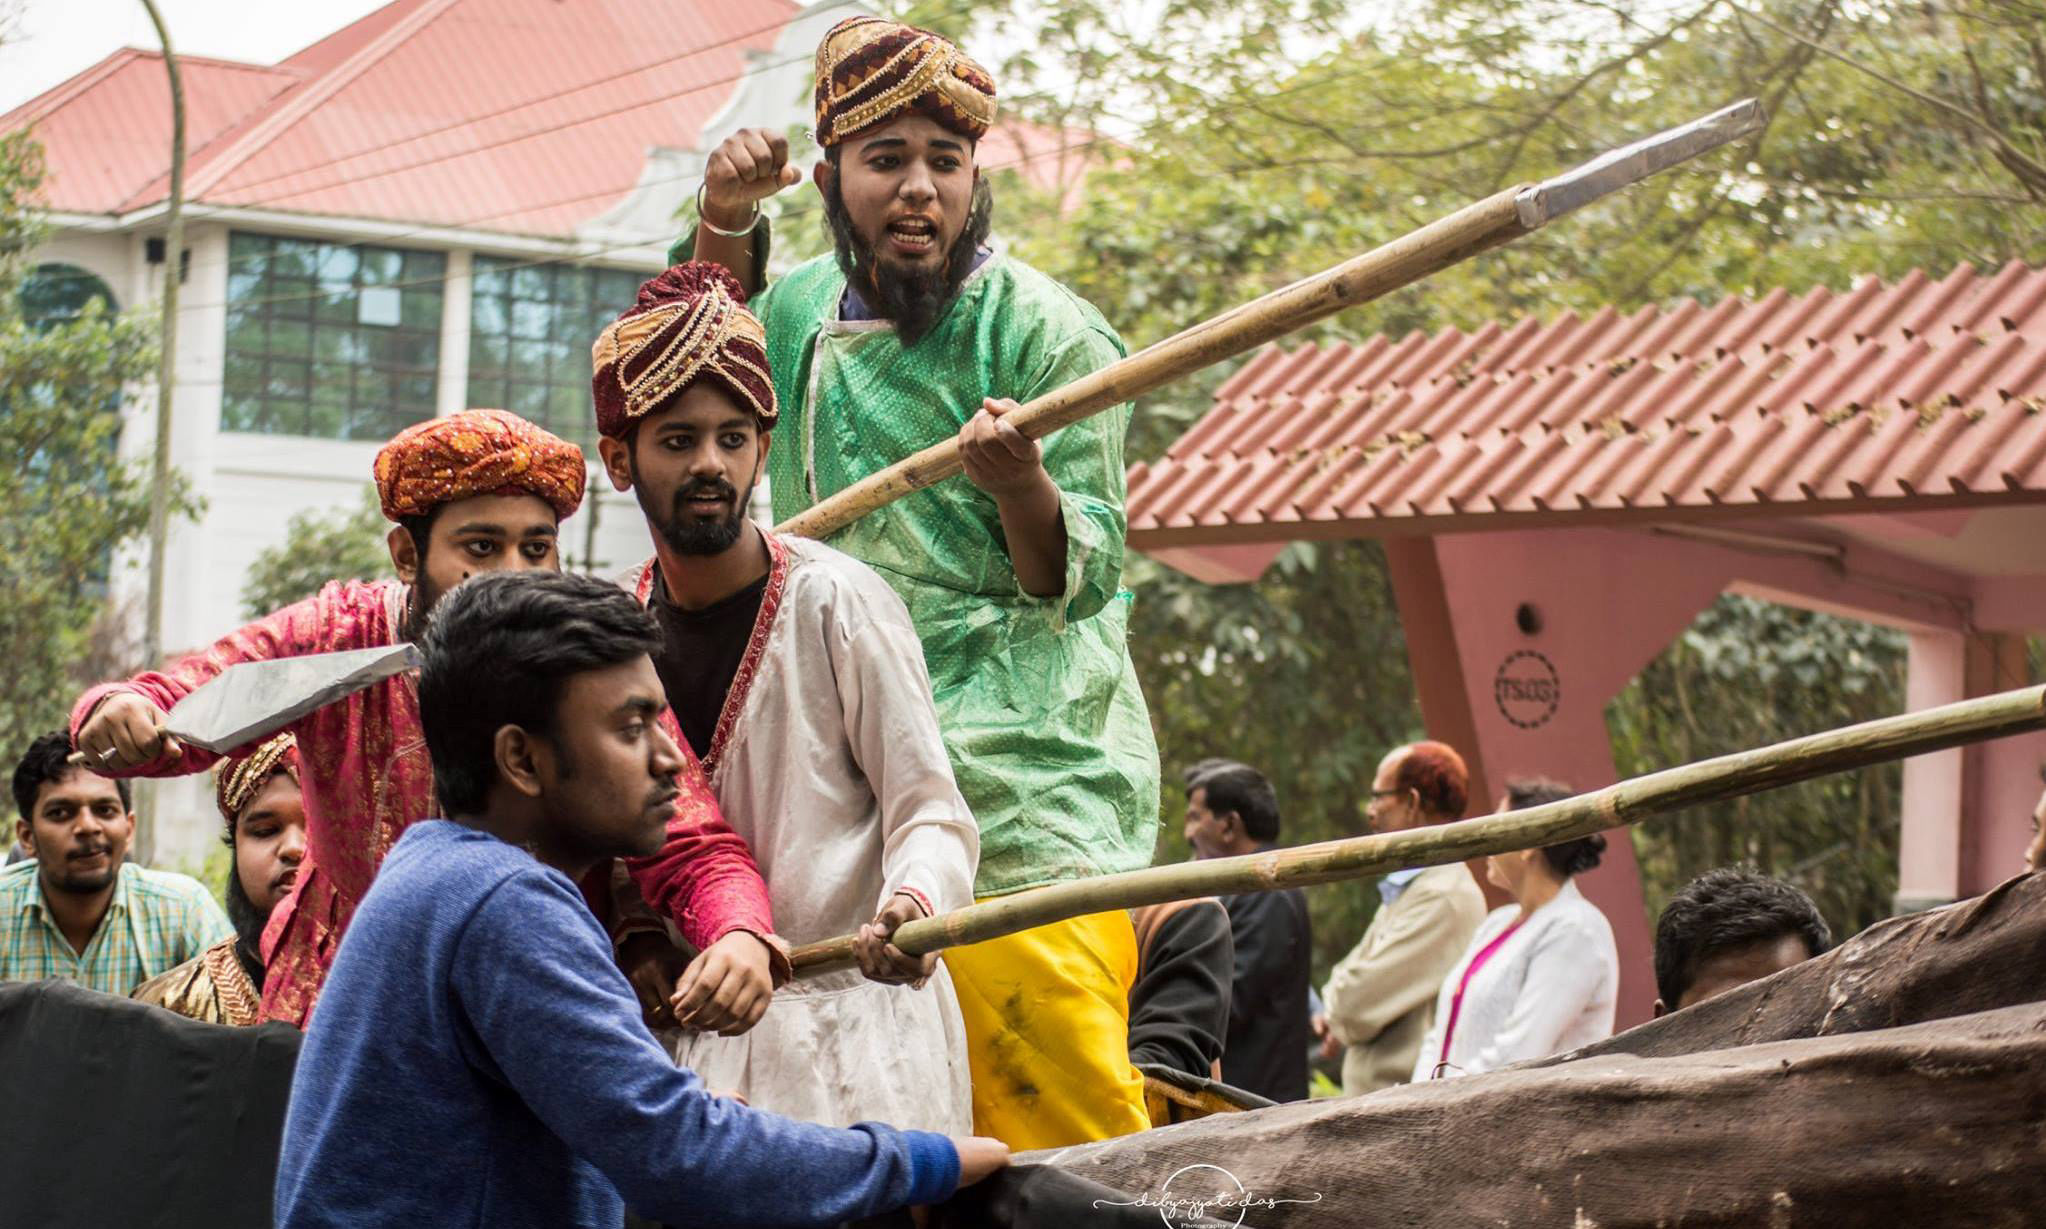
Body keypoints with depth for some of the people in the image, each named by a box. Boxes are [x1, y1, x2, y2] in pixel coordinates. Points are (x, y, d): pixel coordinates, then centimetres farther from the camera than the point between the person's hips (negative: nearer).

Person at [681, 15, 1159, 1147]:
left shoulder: (1046, 333, -3)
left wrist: (1020, 486, -28)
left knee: (1062, 1115, -15)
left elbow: (1084, 576, -5)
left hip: (1024, 794, -6)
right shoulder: (809, 309, 14)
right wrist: (724, 224, 17)